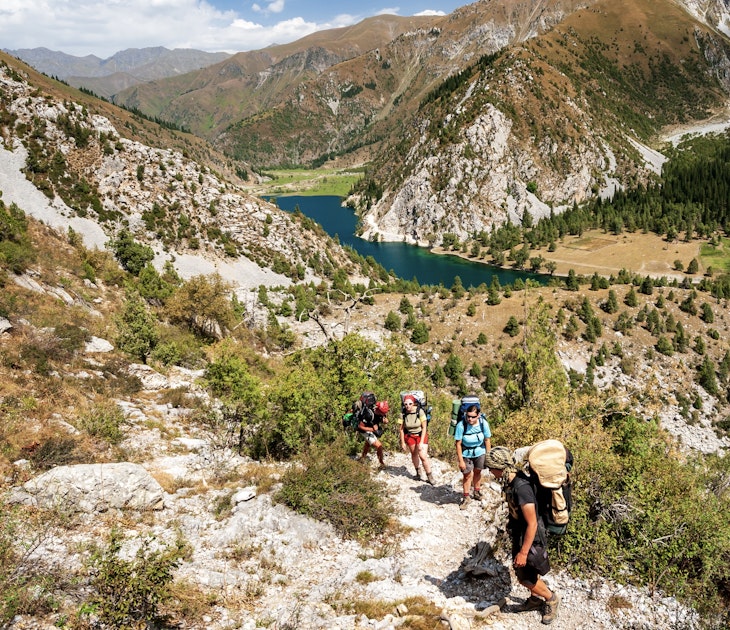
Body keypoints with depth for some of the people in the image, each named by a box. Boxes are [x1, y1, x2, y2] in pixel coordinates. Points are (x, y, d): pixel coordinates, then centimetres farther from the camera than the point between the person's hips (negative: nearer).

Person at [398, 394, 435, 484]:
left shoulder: (420, 412, -22)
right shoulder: (403, 414, -15)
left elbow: (424, 427, -18)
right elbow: (401, 429, -4)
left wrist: (421, 442, -19)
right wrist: (403, 443, -2)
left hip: (421, 435, -2)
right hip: (409, 436, 2)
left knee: (423, 456, -11)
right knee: (414, 454, 11)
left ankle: (429, 476, 4)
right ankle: (418, 471, 37)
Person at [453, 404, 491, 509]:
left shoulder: (483, 423, -22)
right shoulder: (461, 425, -29)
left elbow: (487, 440, -8)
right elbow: (458, 444, -21)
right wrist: (461, 461, -18)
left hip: (479, 452, 2)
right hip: (466, 453, -2)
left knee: (477, 472, 18)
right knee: (467, 475, 1)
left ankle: (477, 492, 42)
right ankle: (466, 497, 21)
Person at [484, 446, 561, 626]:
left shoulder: (521, 488, -36)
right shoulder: (512, 479, -8)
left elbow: (532, 524, -29)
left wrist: (523, 552, -22)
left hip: (529, 537, -8)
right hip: (519, 532, 8)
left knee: (526, 578, 8)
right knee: (522, 572, 24)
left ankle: (551, 599, 33)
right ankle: (535, 600, 46)